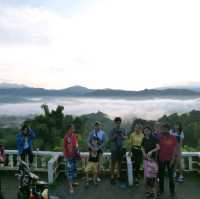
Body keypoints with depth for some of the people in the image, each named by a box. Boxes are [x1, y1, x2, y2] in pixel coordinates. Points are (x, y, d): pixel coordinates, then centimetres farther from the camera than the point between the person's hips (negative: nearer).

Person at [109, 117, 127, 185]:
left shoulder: (123, 130, 7)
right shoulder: (112, 130, -3)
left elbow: (125, 137, 2)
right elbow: (110, 139, -5)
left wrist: (122, 135, -17)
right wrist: (115, 135, -20)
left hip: (121, 149, 3)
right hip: (114, 149, -3)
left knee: (120, 163, 10)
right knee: (113, 163, 0)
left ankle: (118, 175, 23)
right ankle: (112, 177, 8)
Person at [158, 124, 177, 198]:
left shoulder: (173, 138, -6)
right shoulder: (160, 138, -1)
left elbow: (174, 149, -6)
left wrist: (172, 159, -12)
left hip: (170, 159, -2)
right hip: (161, 159, 2)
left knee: (170, 176, 7)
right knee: (161, 175, 10)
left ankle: (172, 191, 20)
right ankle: (161, 190, 24)